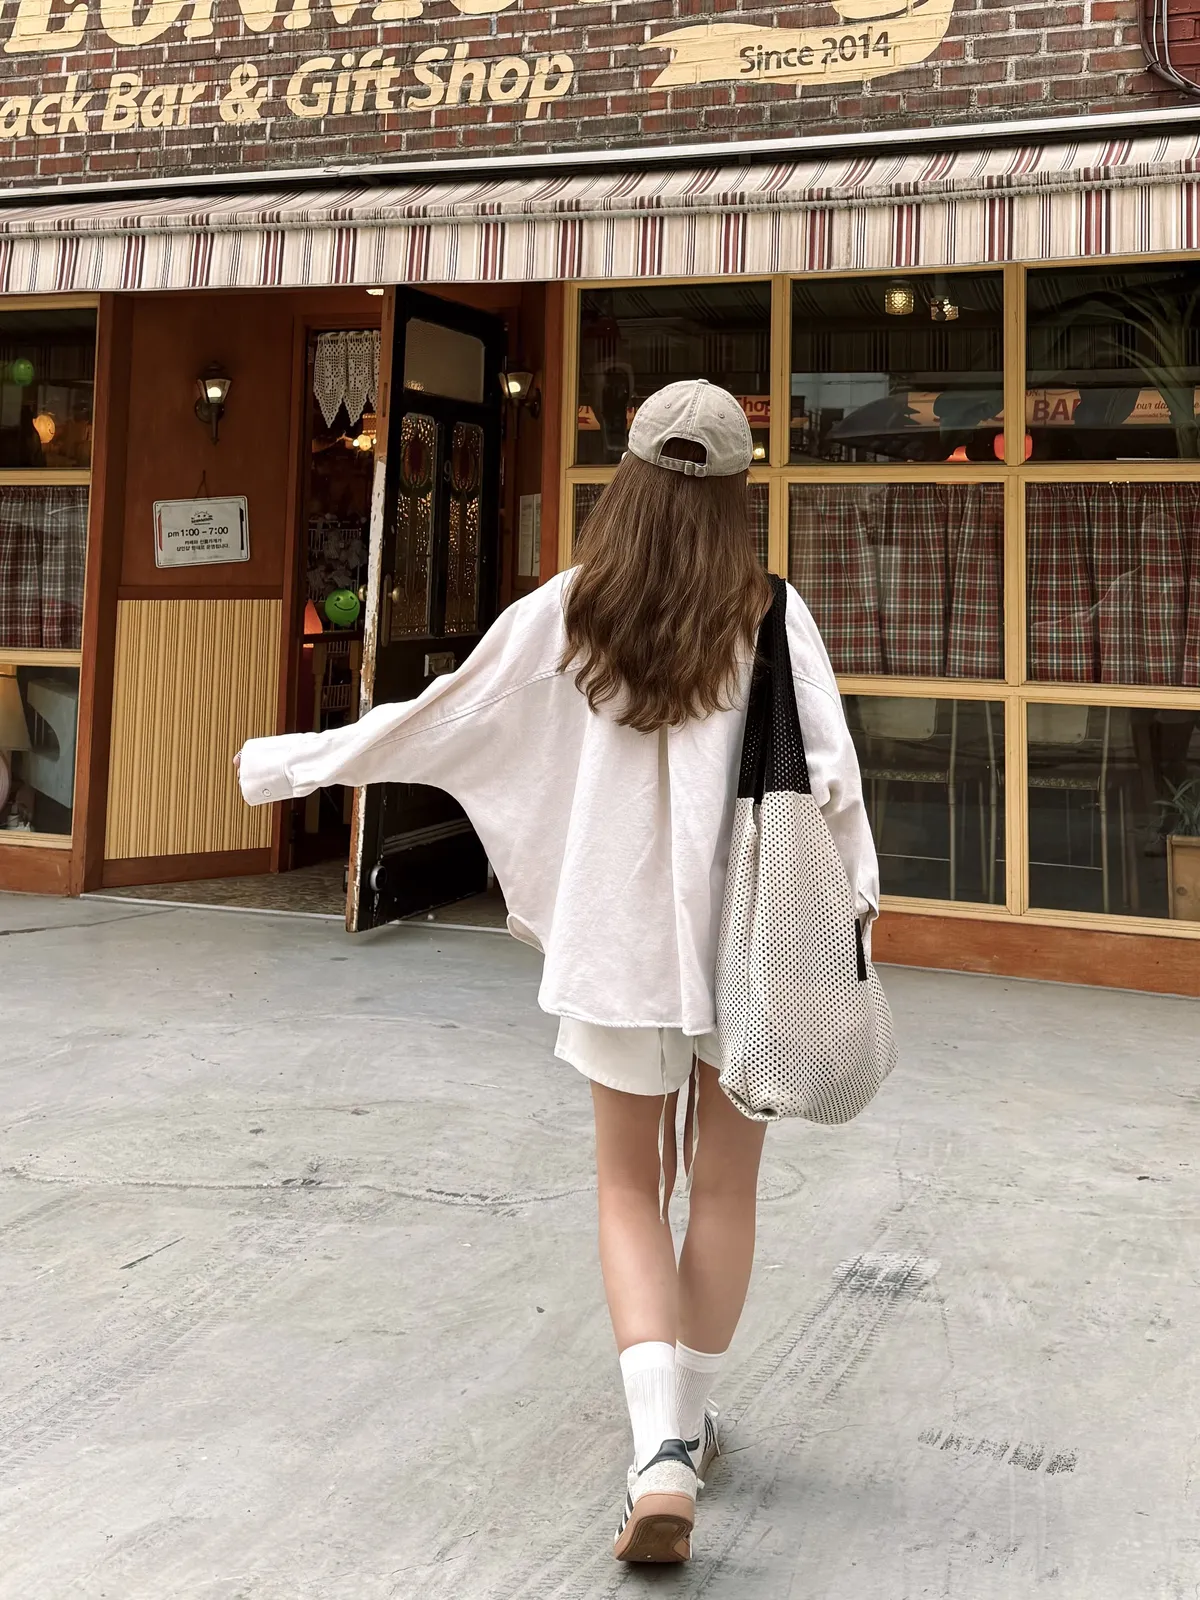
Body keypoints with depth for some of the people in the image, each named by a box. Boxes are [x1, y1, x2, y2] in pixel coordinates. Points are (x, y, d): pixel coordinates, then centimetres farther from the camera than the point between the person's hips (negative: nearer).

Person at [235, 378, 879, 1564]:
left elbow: (436, 723, 2)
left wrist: (294, 762, 13)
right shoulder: (771, 615, -5)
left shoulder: (566, 612, -2)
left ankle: (660, 1450, -2)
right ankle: (688, 1425, 30)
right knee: (724, 1185, 16)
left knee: (630, 1188, 14)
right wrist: (857, 909, -3)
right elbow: (830, 776, -11)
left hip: (620, 939, 1)